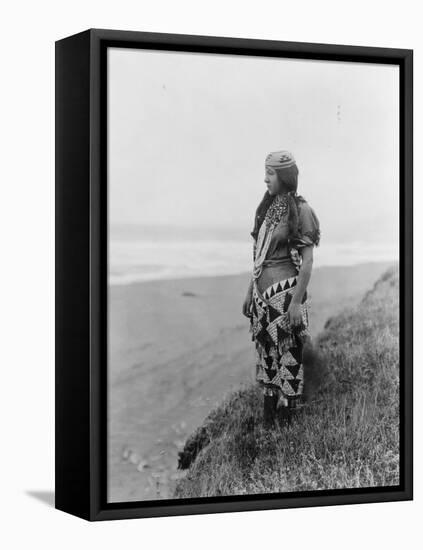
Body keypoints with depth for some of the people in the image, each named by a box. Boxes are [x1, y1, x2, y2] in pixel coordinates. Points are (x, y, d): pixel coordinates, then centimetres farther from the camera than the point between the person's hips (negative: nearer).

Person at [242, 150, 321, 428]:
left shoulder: (300, 211, -10)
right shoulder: (267, 208, 11)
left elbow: (307, 261, -12)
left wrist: (297, 301, -16)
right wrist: (251, 290, 18)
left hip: (285, 293, -7)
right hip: (262, 293, 7)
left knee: (288, 357, -1)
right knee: (265, 354, 11)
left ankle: (286, 422, 7)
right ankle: (267, 419, 20)